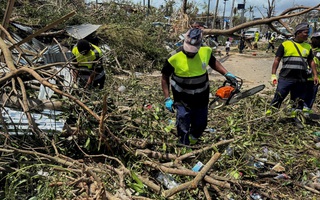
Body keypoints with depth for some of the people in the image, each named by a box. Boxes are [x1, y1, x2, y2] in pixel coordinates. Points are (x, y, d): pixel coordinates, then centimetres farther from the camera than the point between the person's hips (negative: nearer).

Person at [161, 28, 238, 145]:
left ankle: (192, 141, 51)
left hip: (201, 98, 4)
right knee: (183, 129, -1)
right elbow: (165, 77, -10)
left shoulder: (206, 52, -12)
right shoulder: (174, 59, -23)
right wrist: (167, 99, -15)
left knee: (200, 124, 21)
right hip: (182, 100, -4)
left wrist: (226, 74, 1)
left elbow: (213, 62, 12)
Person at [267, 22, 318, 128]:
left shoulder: (308, 47, 14)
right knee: (278, 98, -5)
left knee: (299, 100, 10)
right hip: (286, 78, -4)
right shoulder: (285, 44, 0)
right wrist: (273, 75, -5)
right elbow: (277, 60, 0)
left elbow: (311, 62, 20)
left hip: (301, 80, 5)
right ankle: (269, 115, 3)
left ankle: (295, 117, 22)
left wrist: (315, 75, 13)